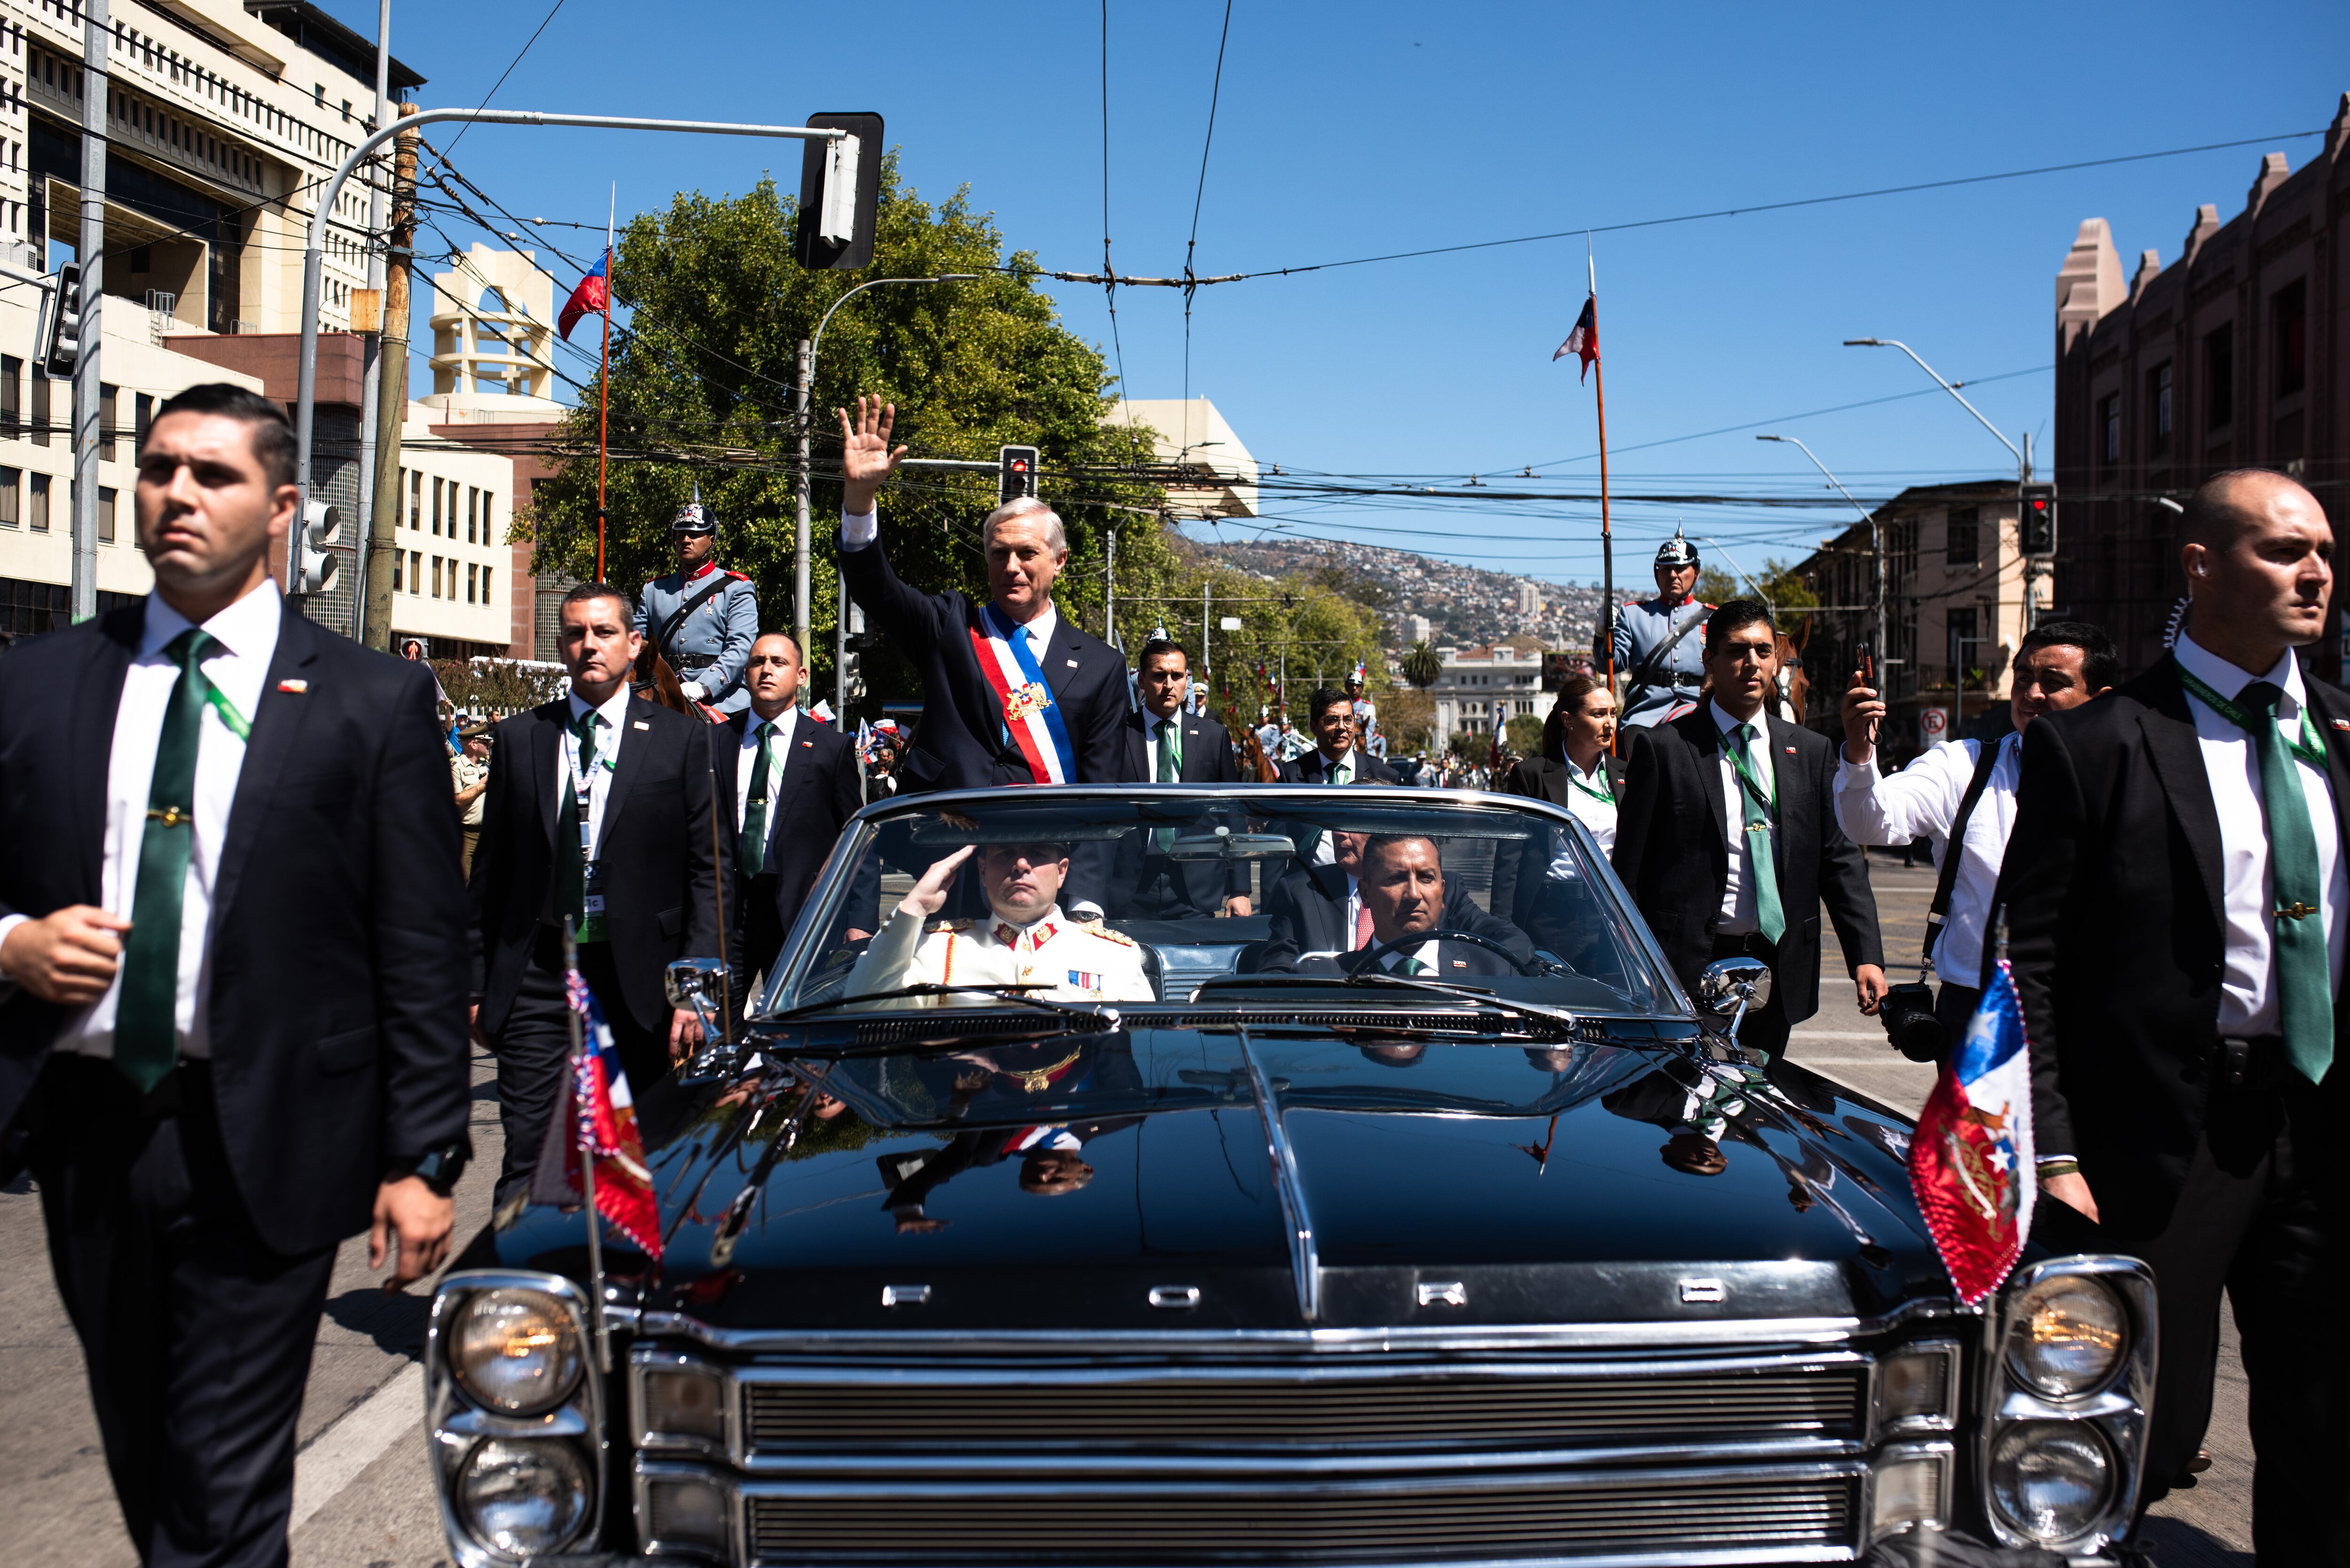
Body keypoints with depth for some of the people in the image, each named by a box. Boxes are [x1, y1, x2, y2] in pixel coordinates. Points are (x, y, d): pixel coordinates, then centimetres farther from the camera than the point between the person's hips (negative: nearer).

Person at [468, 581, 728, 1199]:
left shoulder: (685, 740, 2)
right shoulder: (519, 737, 10)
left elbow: (710, 870, -1)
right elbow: (492, 868, 12)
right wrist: (478, 983, 8)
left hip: (639, 979, -1)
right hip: (537, 976, 2)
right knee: (528, 1161, 0)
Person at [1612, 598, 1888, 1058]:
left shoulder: (1812, 751, 11)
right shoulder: (1662, 748, -1)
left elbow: (1841, 860, 9)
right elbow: (1630, 868, -1)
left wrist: (1867, 956, -1)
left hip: (1778, 968, 4)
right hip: (1687, 967, -3)